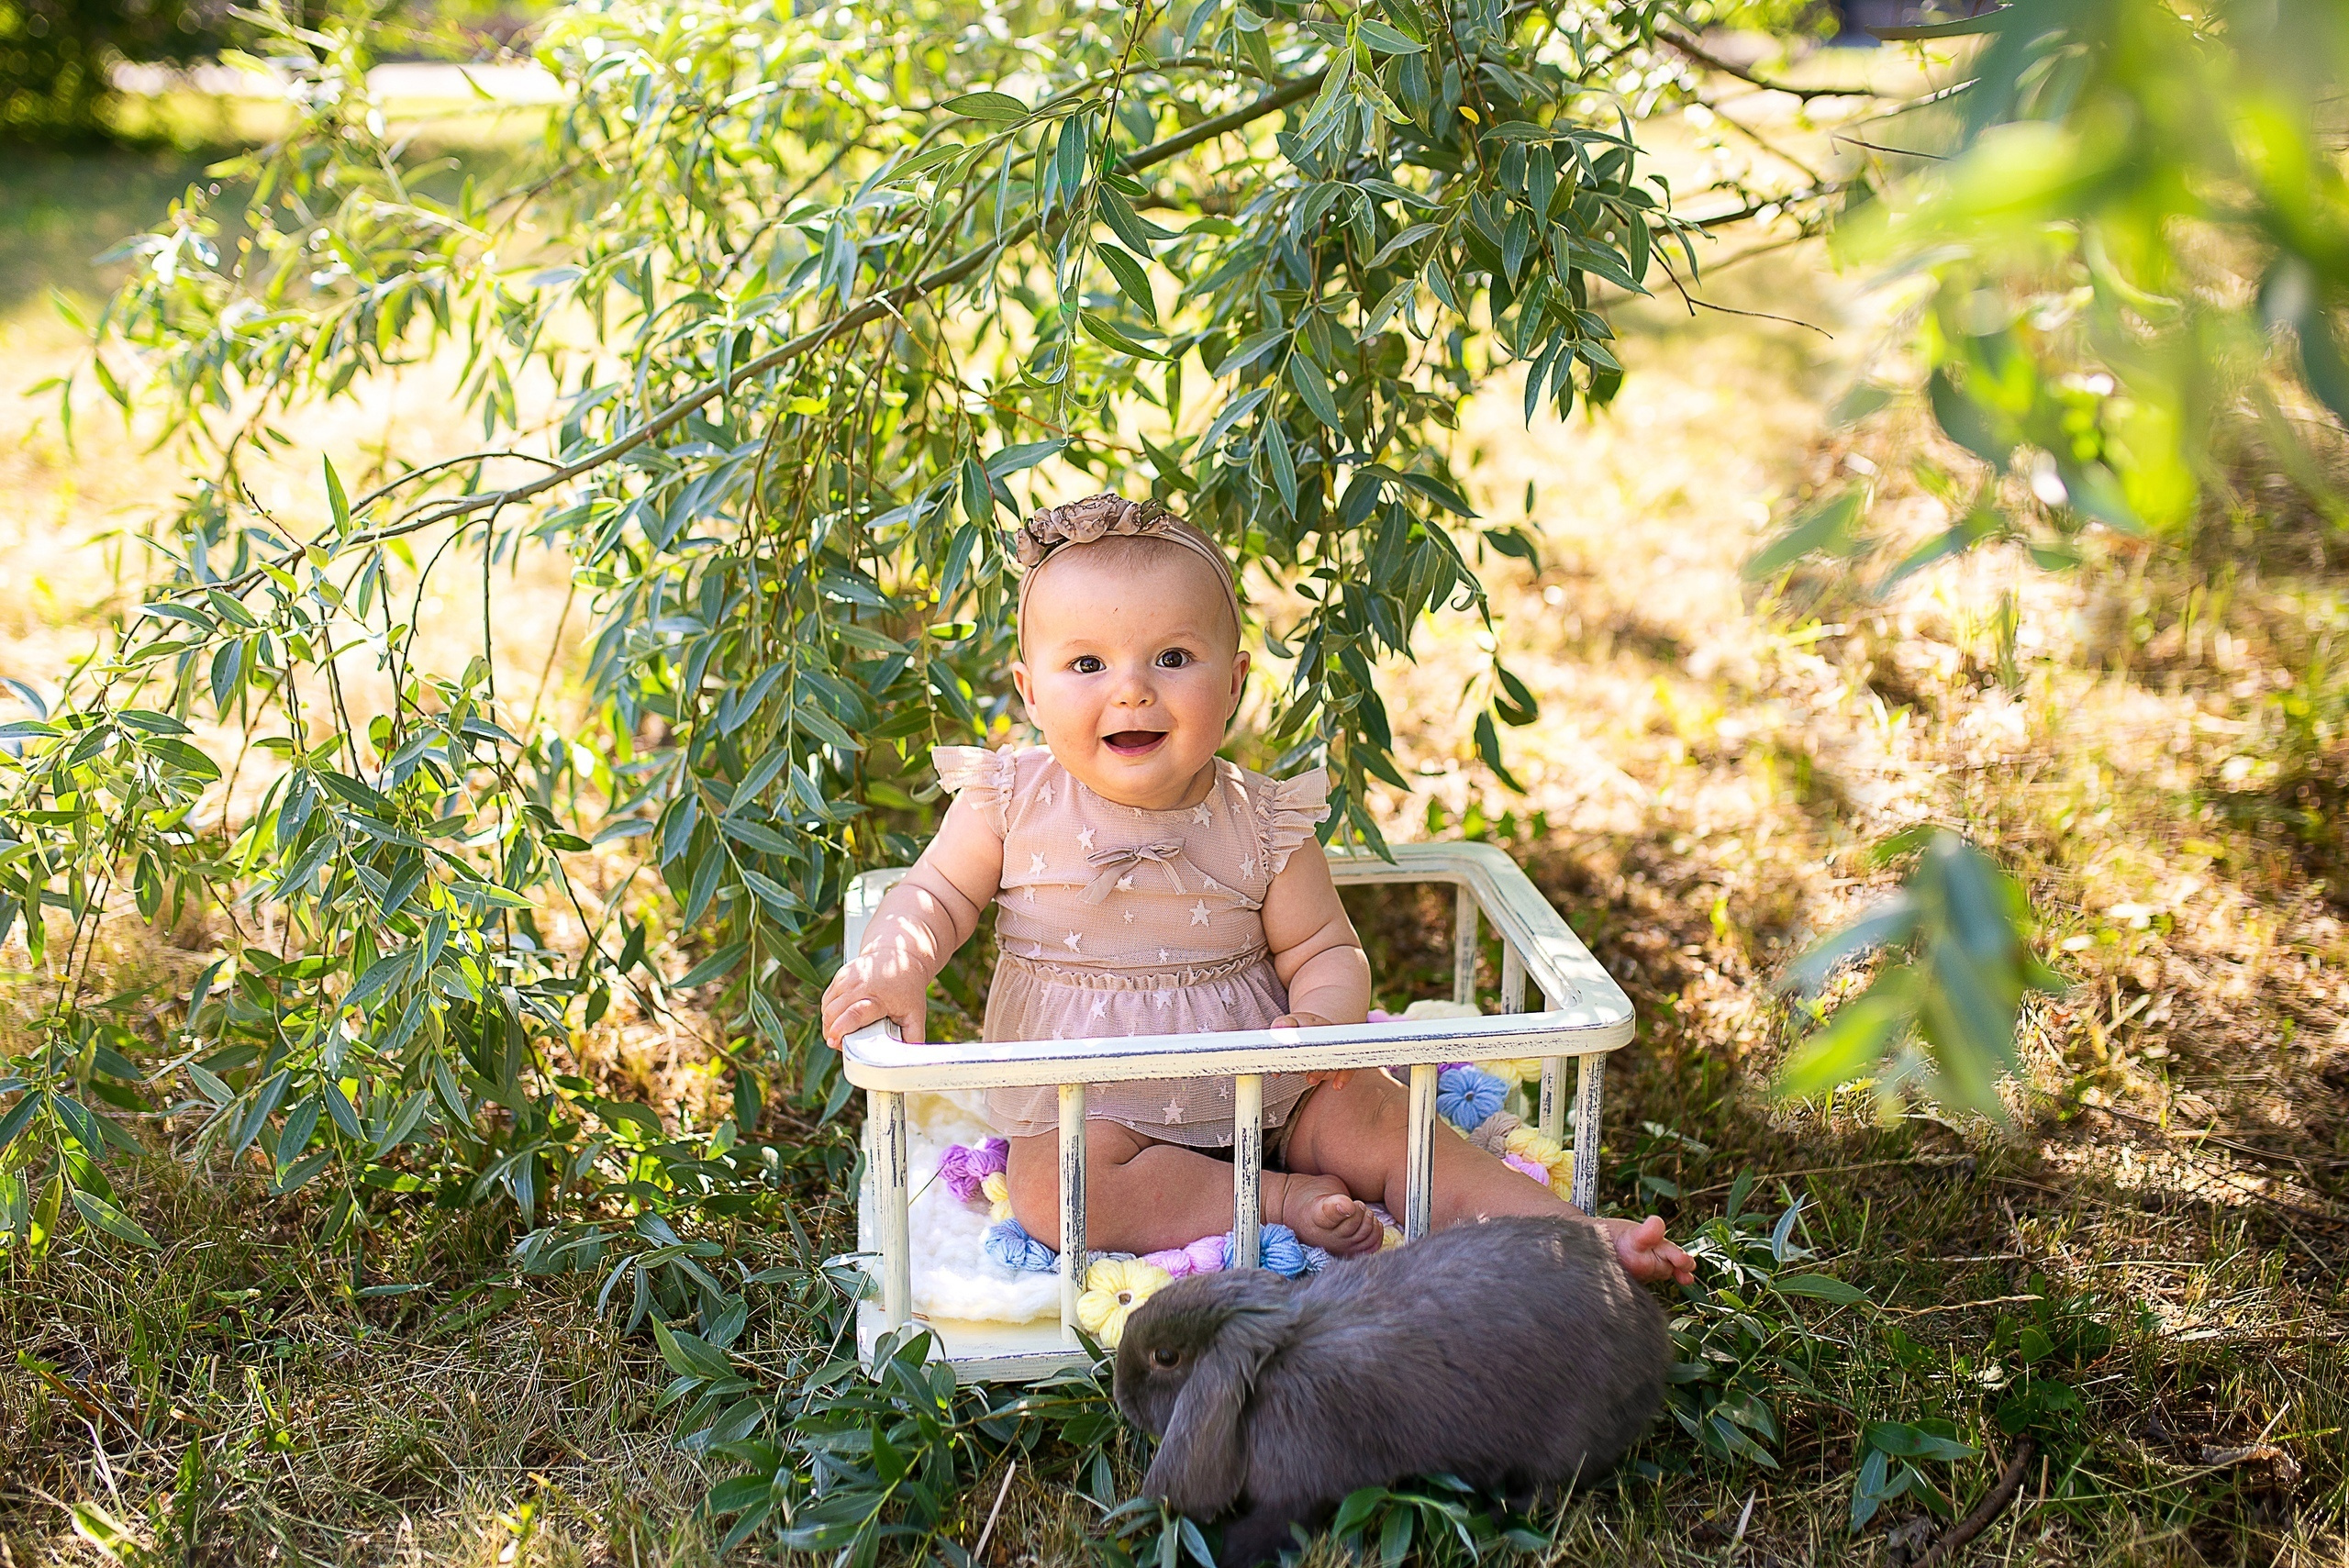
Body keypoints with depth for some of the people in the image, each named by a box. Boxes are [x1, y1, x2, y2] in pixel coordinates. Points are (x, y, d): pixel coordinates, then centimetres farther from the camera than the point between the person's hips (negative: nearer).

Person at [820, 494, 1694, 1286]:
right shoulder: (1011, 802, -8)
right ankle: (1285, 1203, -25)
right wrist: (894, 963, -18)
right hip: (1090, 1109, -1)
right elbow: (940, 892, 4)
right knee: (1053, 1188, -29)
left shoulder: (1261, 823, -7)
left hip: (1262, 1090, 1)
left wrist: (1320, 1018, -26)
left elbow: (1326, 951, -2)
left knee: (1371, 1113, -18)